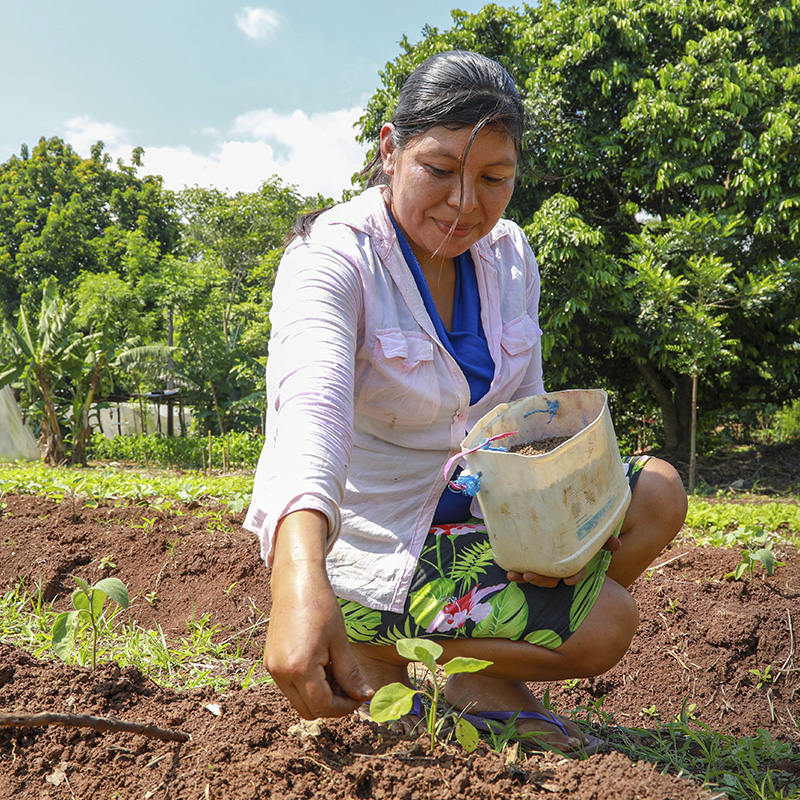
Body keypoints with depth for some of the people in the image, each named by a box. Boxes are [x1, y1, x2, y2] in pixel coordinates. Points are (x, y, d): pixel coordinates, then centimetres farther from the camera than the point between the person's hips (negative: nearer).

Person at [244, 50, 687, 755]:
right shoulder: (334, 257, -22)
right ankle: (372, 646, 0)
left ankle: (489, 681, 7)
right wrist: (302, 585, -58)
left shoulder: (508, 255, 0)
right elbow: (310, 411, -41)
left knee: (657, 494, 1)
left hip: (468, 506, 8)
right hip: (371, 542, -7)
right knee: (605, 622, -15)